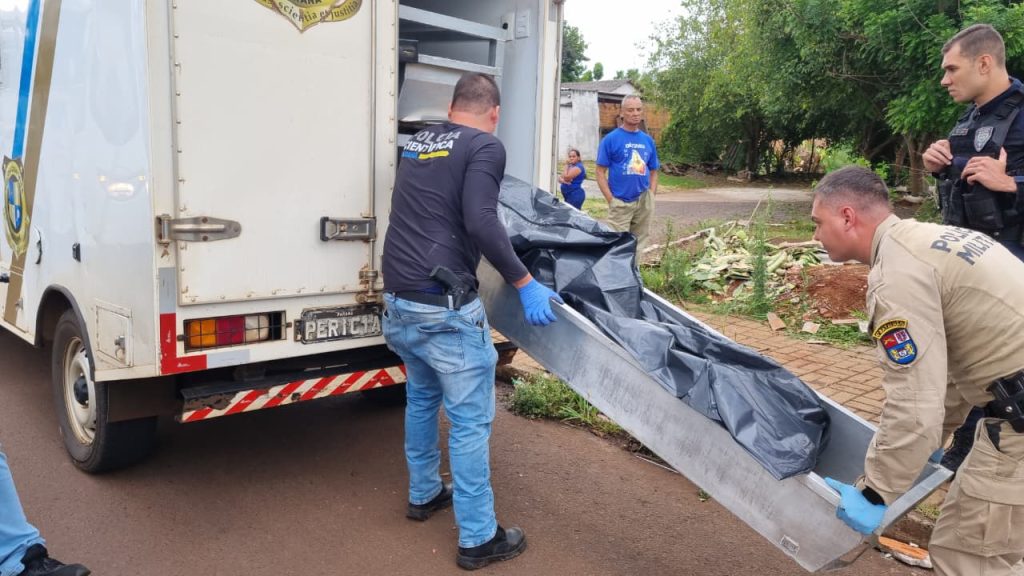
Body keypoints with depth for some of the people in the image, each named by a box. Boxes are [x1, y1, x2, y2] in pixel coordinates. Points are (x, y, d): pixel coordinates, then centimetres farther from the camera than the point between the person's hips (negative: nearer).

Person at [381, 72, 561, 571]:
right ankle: (478, 539, 11)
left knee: (421, 398, 25)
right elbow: (481, 222, -19)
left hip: (398, 298, 8)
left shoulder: (417, 143, 16)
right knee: (470, 419, 2)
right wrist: (525, 284, -14)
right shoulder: (485, 146, -5)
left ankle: (423, 494, 39)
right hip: (444, 305, -8)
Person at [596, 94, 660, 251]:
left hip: (643, 202, 5)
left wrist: (651, 197, 3)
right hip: (620, 202, -4)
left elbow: (653, 172, 16)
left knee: (638, 244, 11)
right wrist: (611, 200, -12)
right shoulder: (611, 139, -4)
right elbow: (601, 172, -6)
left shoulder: (648, 141, 9)